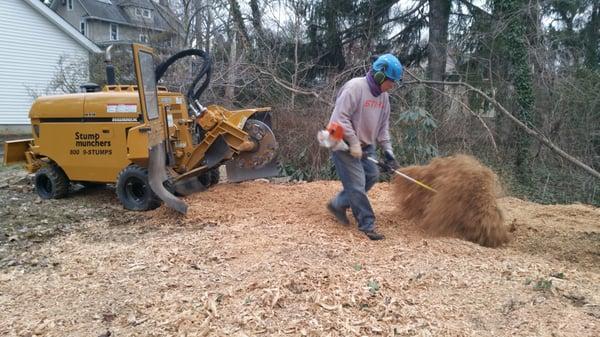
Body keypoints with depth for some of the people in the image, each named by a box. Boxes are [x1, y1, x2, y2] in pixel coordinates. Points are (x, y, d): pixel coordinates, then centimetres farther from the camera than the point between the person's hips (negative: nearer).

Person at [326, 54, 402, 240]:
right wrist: (353, 143, -25)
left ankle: (338, 204, 20)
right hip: (344, 143, -8)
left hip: (366, 146, 9)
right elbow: (340, 118, -26)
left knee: (372, 176, 6)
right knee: (357, 184, -7)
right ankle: (367, 224, 5)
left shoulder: (383, 96, 6)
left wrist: (388, 152, 2)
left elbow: (383, 126, 10)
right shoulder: (354, 87, -21)